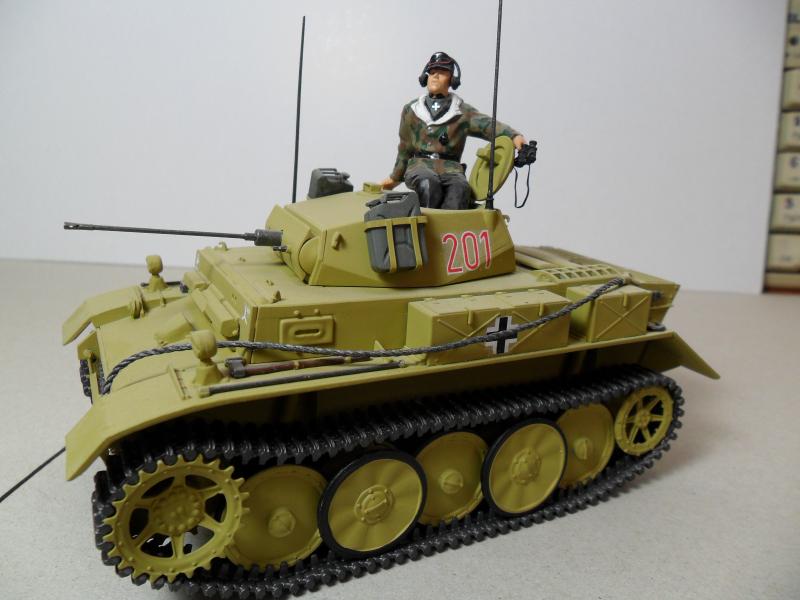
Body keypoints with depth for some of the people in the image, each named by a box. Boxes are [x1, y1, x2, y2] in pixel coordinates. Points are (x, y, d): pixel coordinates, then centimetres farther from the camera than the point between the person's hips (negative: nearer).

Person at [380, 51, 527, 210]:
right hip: (419, 165, 1)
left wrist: (514, 135, -24)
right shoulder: (411, 110, 19)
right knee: (428, 183, -35)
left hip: (450, 167, 0)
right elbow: (405, 148, 28)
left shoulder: (462, 112, 13)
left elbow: (488, 124, -5)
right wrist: (395, 177, 34)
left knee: (461, 187, -35)